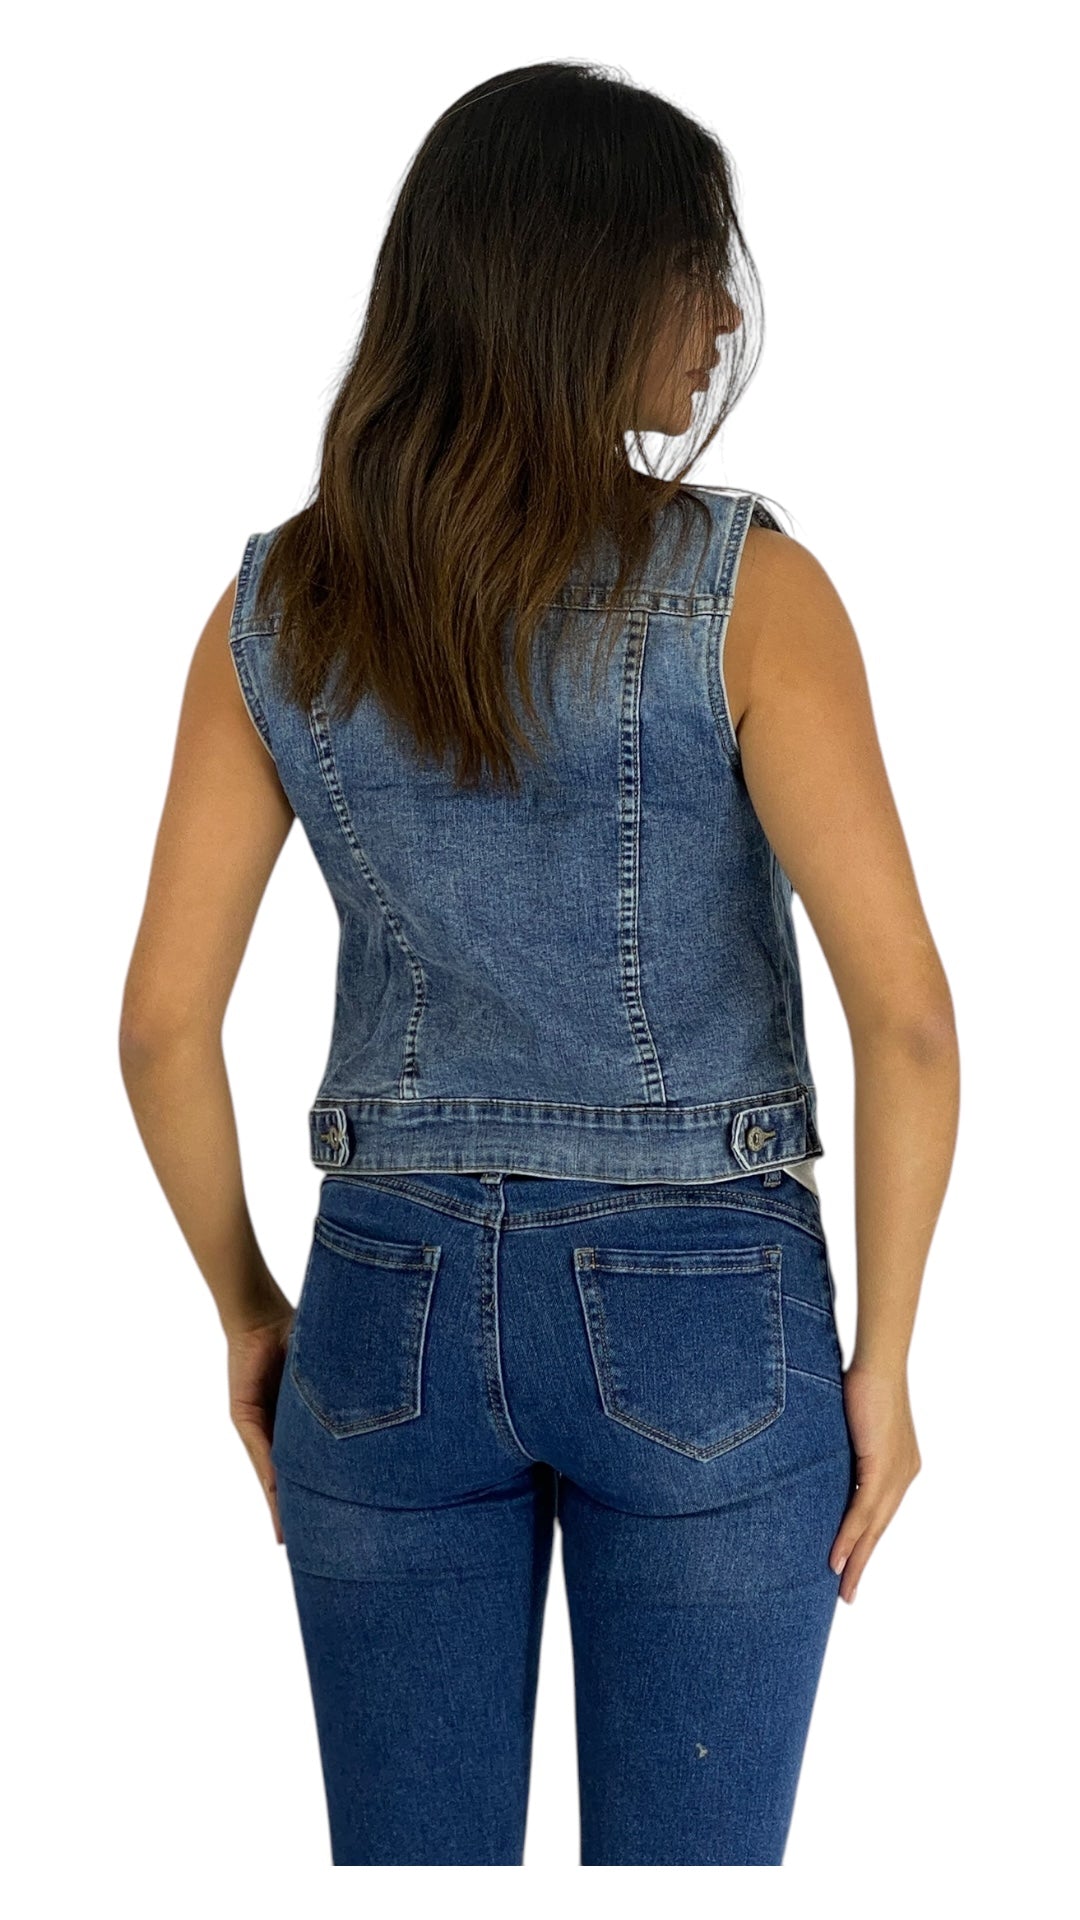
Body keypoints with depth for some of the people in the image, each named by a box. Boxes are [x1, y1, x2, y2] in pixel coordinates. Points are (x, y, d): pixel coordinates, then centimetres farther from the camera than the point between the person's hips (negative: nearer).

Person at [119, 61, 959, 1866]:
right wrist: (884, 1358, -5)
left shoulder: (277, 607, -1)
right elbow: (905, 1007, -16)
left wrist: (247, 1310, 12)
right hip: (701, 1314, -3)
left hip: (392, 1305, 3)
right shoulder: (740, 585, -12)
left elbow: (163, 1022, -1)